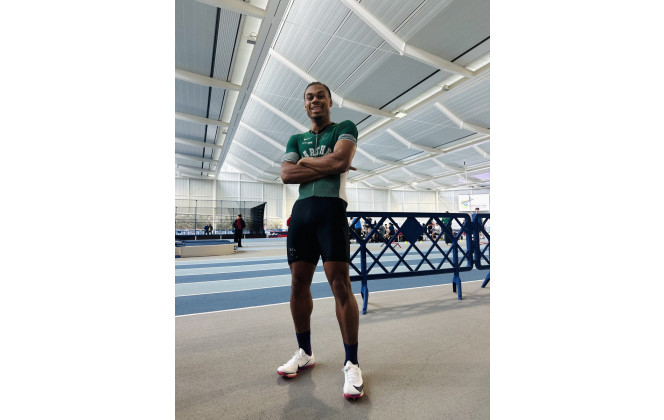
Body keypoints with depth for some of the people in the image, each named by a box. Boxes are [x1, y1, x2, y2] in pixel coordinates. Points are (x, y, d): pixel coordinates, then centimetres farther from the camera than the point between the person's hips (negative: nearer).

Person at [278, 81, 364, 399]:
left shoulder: (344, 128, 12)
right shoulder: (296, 139, 23)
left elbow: (341, 160, -9)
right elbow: (286, 175, 5)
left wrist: (305, 161, 4)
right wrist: (327, 167, -3)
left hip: (331, 208, -5)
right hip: (301, 210, 5)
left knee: (340, 284, -9)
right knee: (298, 283, 7)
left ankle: (351, 363, 4)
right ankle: (304, 353, 24)